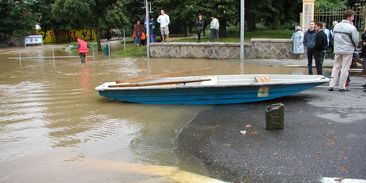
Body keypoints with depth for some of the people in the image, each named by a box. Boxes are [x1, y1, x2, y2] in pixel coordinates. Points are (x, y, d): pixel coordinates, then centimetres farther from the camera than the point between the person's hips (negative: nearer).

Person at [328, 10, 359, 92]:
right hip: (347, 50, -5)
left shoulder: (336, 26, 5)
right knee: (345, 68, 3)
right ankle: (342, 87, 8)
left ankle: (331, 85, 8)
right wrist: (354, 46, 10)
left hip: (337, 50, 5)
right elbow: (356, 40, -8)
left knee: (336, 67, 11)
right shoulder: (351, 28, -13)